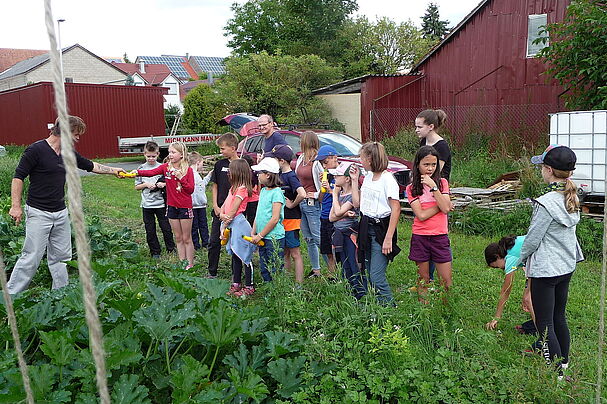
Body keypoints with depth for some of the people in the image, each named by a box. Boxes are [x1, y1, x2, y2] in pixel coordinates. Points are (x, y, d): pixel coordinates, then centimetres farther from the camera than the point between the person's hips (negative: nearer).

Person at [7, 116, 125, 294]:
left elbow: (91, 165, 24)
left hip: (61, 213, 7)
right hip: (38, 213, -7)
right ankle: (10, 297, 6)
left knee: (61, 257, 11)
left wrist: (113, 170, 28)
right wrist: (16, 206, -16)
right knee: (31, 258, -6)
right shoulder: (36, 150, -12)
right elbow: (18, 177, -11)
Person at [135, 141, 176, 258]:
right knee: (150, 230, 7)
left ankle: (171, 249, 21)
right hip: (146, 204, 1)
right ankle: (155, 252, 19)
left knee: (166, 228, 4)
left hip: (161, 203, -1)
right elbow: (137, 187, 7)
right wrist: (146, 184, -10)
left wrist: (164, 184, -13)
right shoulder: (141, 168, 3)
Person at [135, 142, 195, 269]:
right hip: (172, 206, 4)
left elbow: (191, 190, -11)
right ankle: (182, 263, 22)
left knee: (187, 238, 4)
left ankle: (190, 264, 14)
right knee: (178, 238, 12)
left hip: (185, 207, -4)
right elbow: (151, 172, -15)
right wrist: (138, 172, -31)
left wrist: (181, 178, -22)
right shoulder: (166, 167, 2)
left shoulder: (188, 170, -7)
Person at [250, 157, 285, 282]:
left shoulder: (277, 192, -14)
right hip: (263, 238, 8)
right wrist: (253, 233, 7)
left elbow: (275, 219, -18)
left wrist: (260, 235, -14)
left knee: (275, 270, 0)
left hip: (274, 238, -8)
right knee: (264, 269, 15)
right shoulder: (263, 191, 12)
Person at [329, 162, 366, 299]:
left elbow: (338, 212, -22)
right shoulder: (339, 194, 9)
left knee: (355, 269, -5)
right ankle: (352, 293, 25)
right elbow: (331, 217, 4)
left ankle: (362, 296, 3)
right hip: (339, 235, 8)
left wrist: (335, 194, -8)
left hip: (350, 235, -8)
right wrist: (345, 214, -15)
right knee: (346, 270, 15)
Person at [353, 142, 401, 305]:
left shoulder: (387, 178, -13)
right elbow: (357, 203, 14)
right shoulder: (368, 177, 12)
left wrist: (388, 238, -20)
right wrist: (354, 180, 12)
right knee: (369, 273, 11)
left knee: (376, 277, -8)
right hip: (366, 228, 8)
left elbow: (396, 209, -17)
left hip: (381, 229, -8)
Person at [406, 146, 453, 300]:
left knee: (446, 281, 2)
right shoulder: (411, 188, 0)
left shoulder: (442, 182, 3)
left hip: (440, 236, 1)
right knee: (423, 280, 10)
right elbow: (421, 215, -12)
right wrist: (441, 205, -10)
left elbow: (445, 209, -12)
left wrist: (433, 186, -16)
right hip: (420, 237, 0)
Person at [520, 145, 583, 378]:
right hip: (567, 266, 9)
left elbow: (533, 238, -18)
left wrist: (522, 257, 3)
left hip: (545, 270, -8)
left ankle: (555, 371, 10)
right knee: (559, 317, 22)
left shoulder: (546, 203, -24)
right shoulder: (572, 198, 1)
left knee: (544, 324, 3)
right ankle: (563, 361, 37)